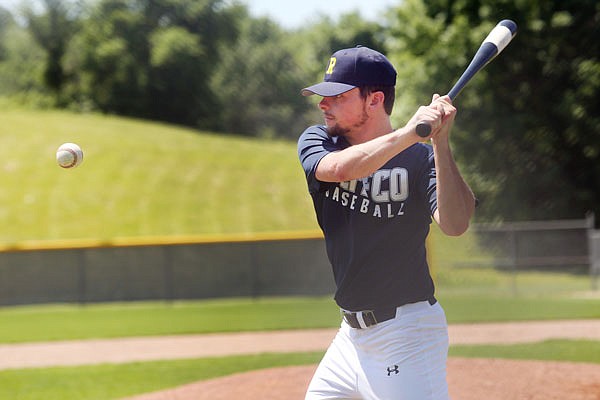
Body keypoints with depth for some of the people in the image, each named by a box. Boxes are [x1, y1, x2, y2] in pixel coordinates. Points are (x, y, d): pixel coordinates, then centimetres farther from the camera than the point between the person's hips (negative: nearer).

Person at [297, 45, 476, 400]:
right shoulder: (316, 142, 4)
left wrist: (440, 142, -30)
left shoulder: (421, 157, -8)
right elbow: (338, 169, -20)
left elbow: (455, 224, -24)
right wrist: (408, 134, -31)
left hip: (407, 333, -6)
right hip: (352, 331, 6)